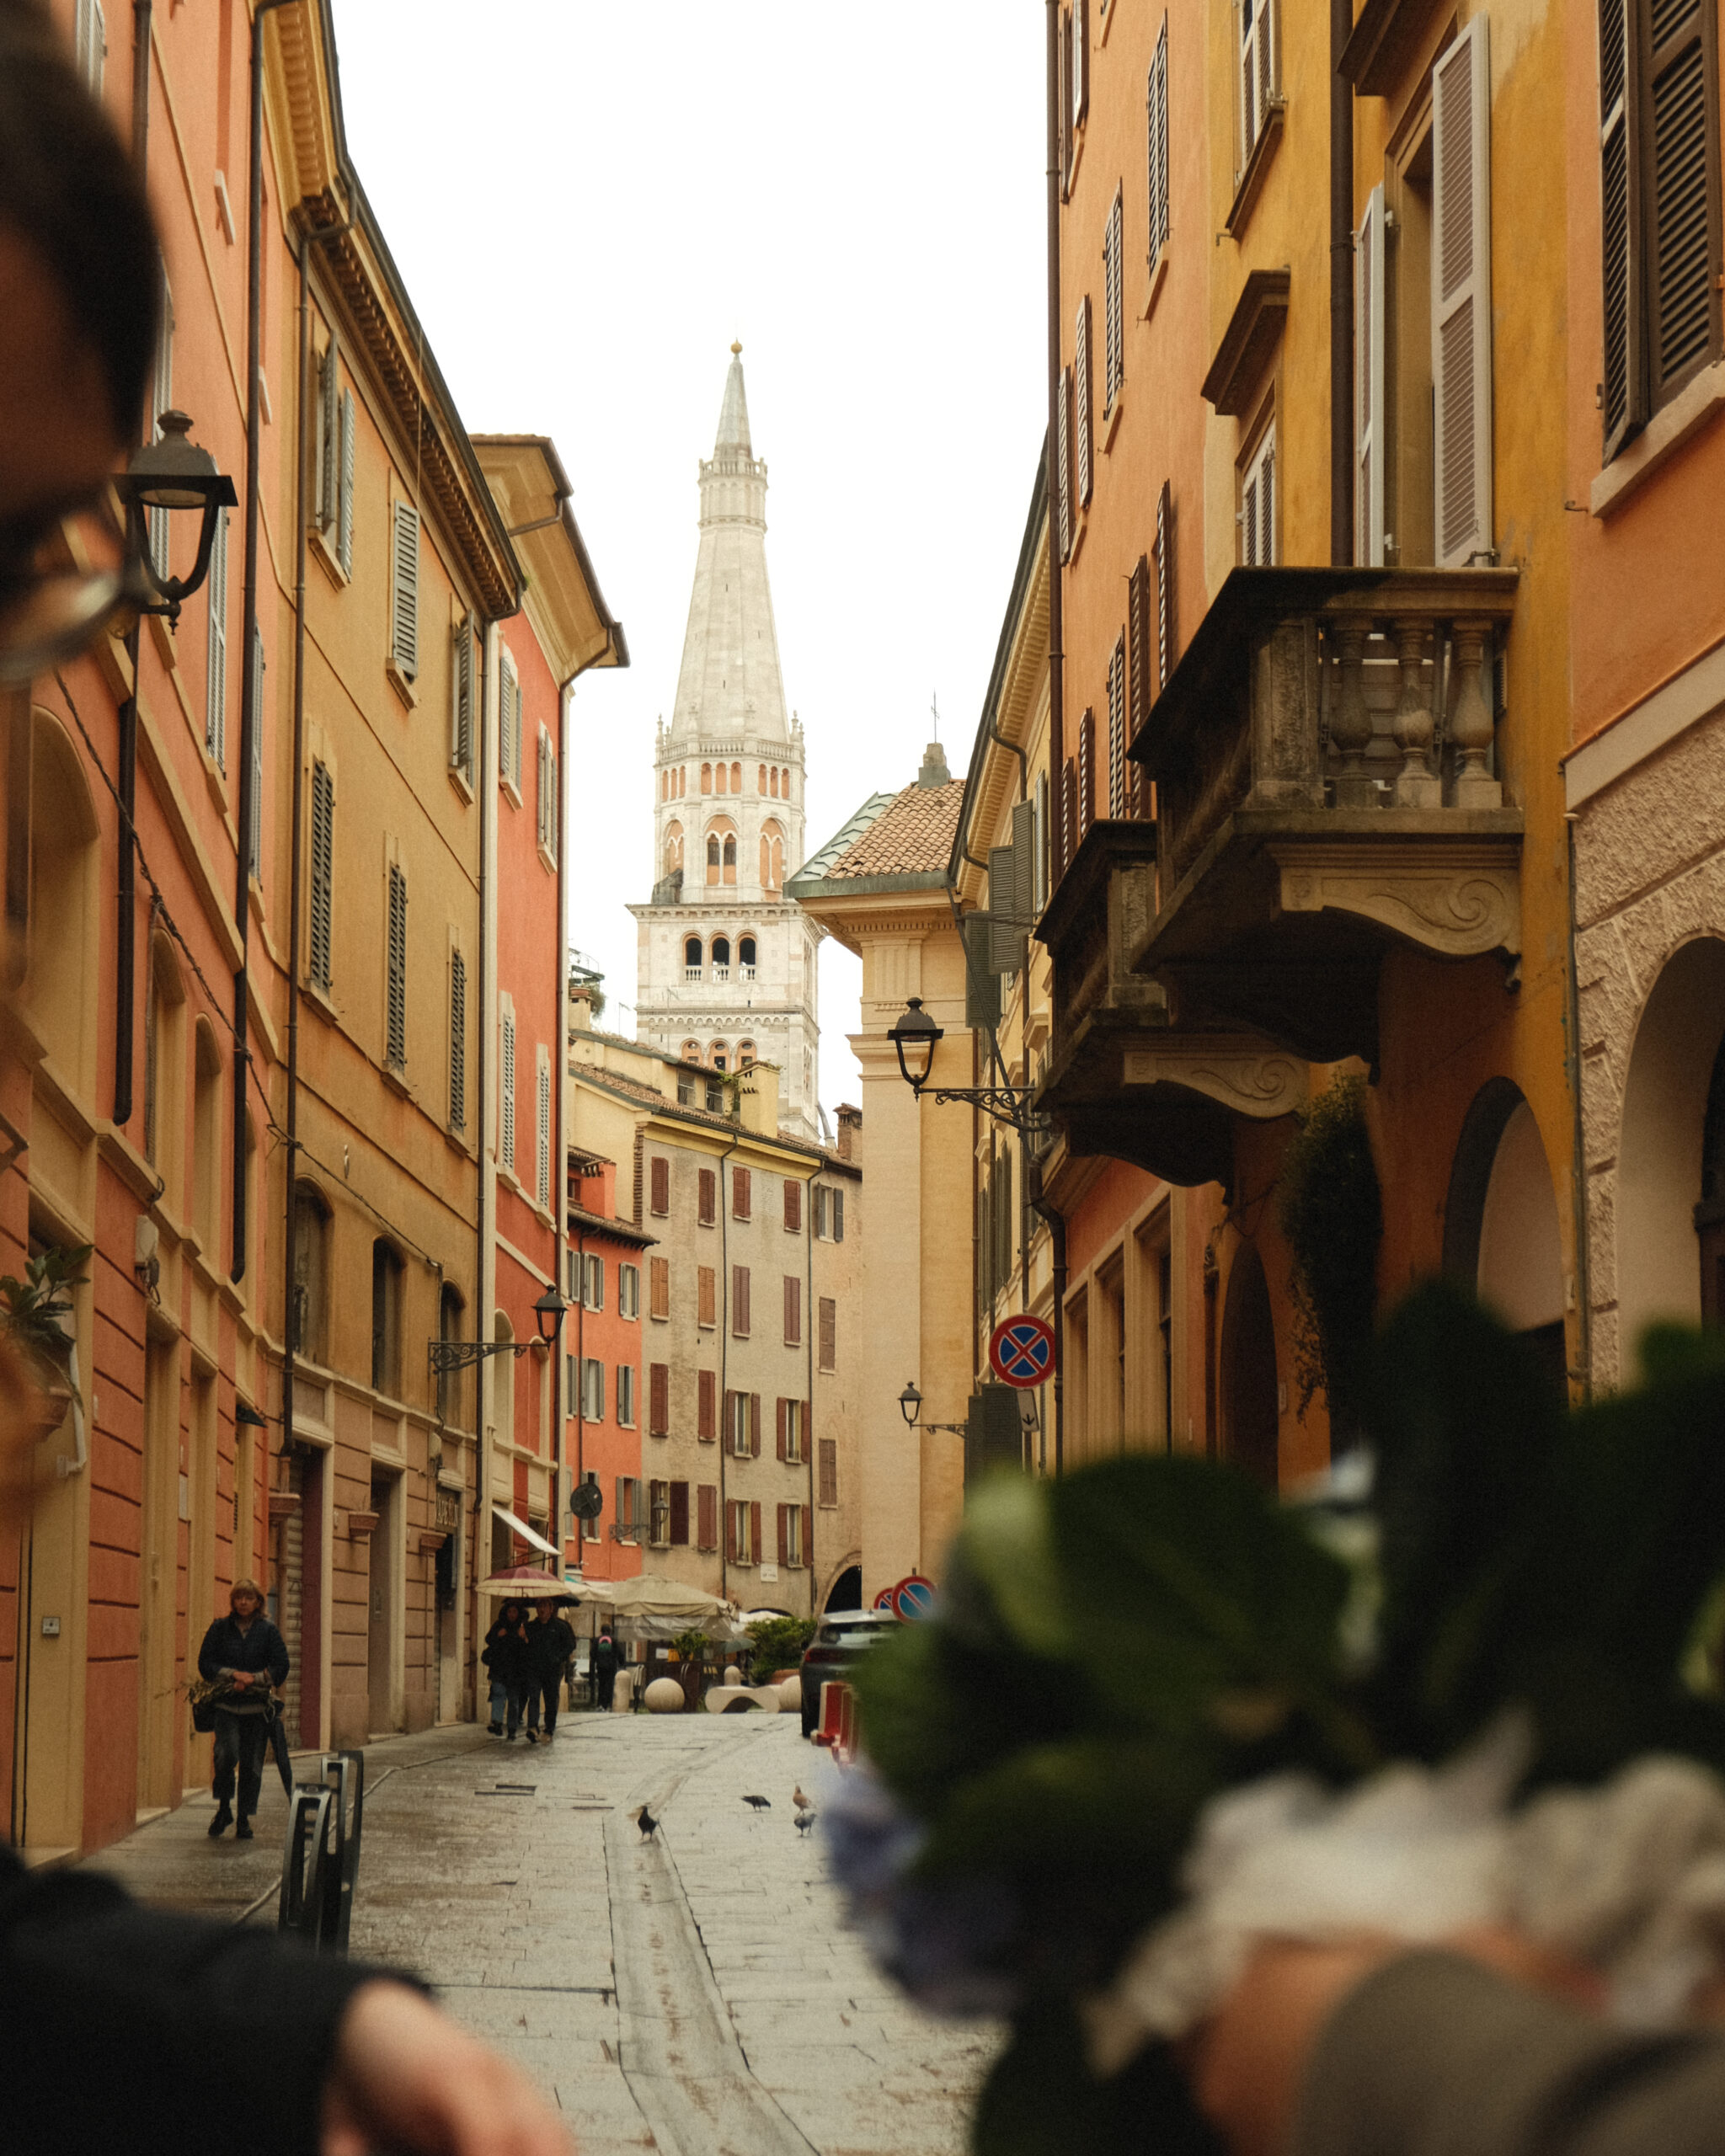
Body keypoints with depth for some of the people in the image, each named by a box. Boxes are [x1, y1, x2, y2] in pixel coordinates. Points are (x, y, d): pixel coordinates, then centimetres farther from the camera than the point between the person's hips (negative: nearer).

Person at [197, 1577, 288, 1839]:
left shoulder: (268, 1631, 5)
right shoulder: (220, 1628, 6)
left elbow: (280, 1668, 2)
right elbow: (205, 1663, 4)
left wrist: (251, 1680, -9)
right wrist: (233, 1675, -10)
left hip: (257, 1707, 0)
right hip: (226, 1704, 0)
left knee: (252, 1764, 1)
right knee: (227, 1754, -19)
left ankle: (244, 1819, 12)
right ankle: (224, 1808, 1)